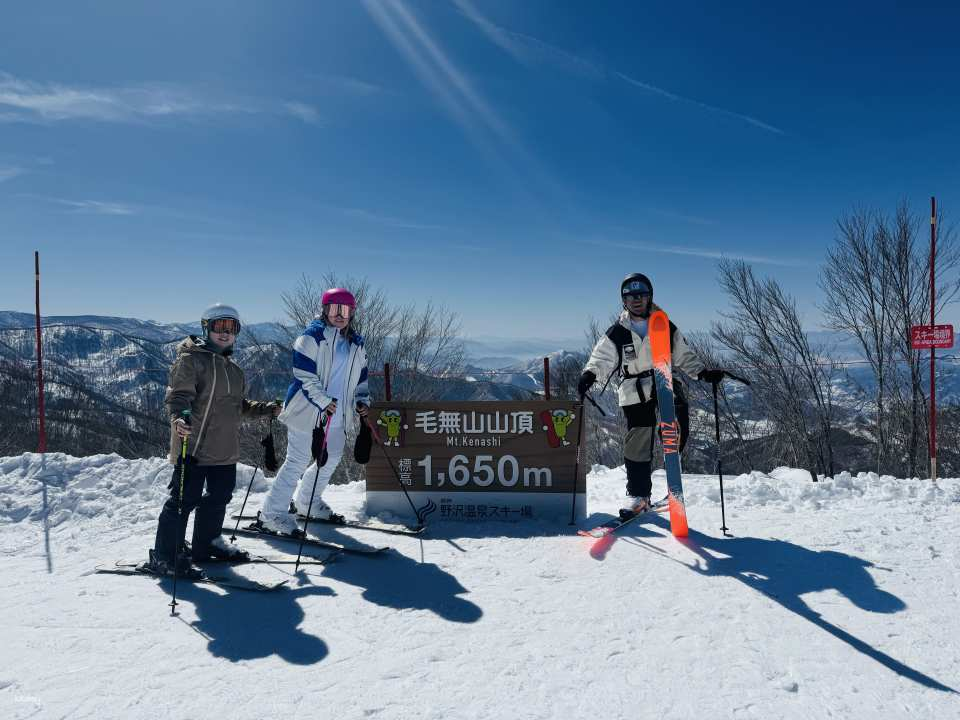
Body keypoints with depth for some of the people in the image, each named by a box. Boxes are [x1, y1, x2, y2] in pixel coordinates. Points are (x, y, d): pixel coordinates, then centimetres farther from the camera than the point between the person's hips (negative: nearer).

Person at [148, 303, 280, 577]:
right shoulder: (191, 359, -7)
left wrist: (265, 409, 17)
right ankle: (165, 556, 8)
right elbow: (178, 395, -19)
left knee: (220, 496, 18)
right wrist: (179, 417, -37)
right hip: (195, 444, -9)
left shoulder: (232, 368, 19)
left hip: (225, 449, 9)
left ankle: (206, 544, 36)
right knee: (185, 499, -4)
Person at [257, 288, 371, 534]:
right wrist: (323, 400, -22)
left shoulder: (356, 344, 13)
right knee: (298, 461, -8)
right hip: (307, 410, -7)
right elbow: (304, 374, -15)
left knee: (332, 458, 16)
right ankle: (272, 514, 1)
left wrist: (361, 401, 6)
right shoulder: (311, 336, -8)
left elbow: (360, 377, 21)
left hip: (337, 413, 8)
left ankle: (306, 502, 35)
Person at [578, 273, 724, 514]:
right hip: (634, 393, -1)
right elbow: (601, 358, -5)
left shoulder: (666, 327, 7)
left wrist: (703, 372, 0)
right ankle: (638, 495, 13)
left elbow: (684, 356, 14)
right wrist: (589, 374, -25)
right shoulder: (617, 332, 3)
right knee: (637, 442, 0)